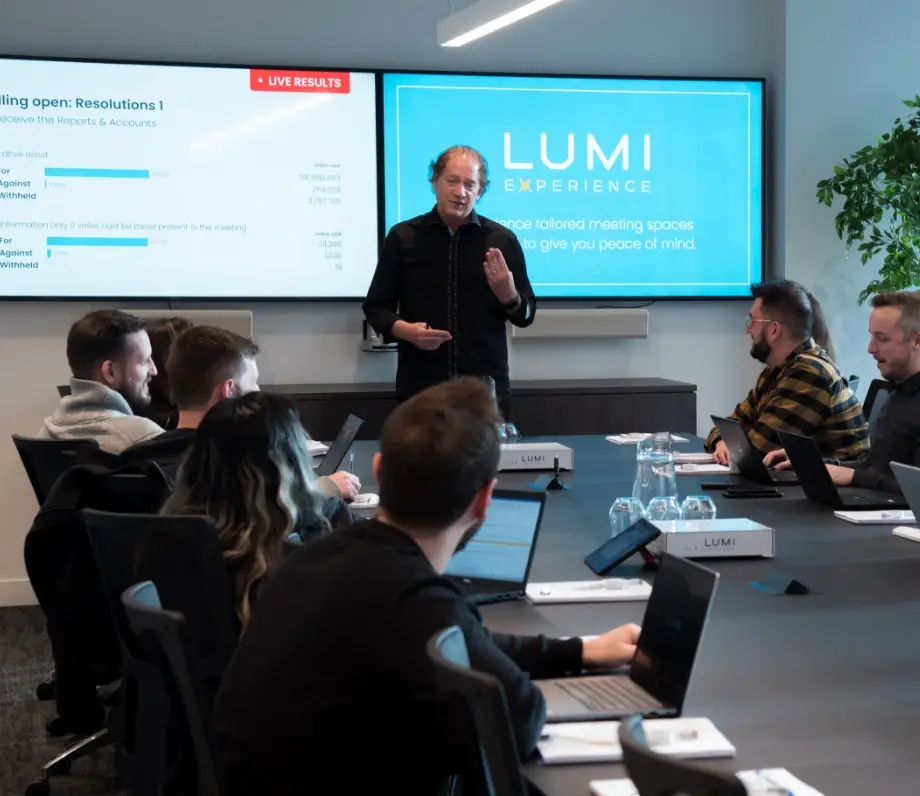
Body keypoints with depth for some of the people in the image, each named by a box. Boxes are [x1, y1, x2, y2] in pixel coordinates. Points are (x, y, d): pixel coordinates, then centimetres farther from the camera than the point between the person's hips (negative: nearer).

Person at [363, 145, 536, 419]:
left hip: (487, 388, 0)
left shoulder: (502, 240, 3)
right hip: (419, 388, 0)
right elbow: (375, 307, 7)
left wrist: (508, 294, -15)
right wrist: (404, 330, -13)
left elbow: (526, 315, 6)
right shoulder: (403, 237, 3)